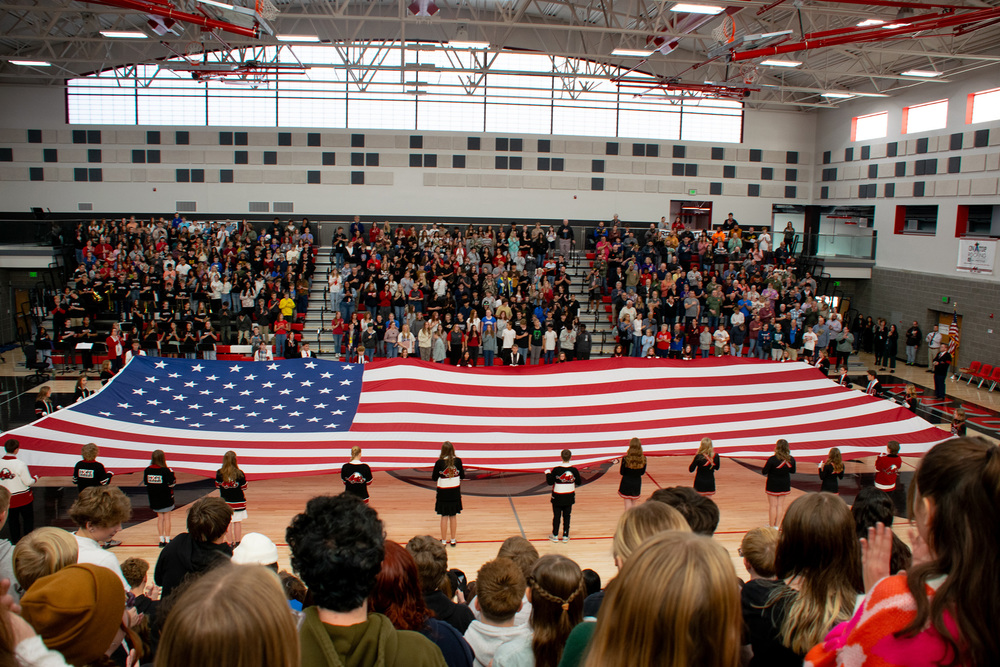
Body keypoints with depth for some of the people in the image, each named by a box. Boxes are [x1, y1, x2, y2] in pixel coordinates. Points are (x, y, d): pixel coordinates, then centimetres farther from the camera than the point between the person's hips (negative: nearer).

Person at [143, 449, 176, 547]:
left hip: (154, 499, 4)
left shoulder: (147, 470, -4)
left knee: (160, 518, 15)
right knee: (167, 518, 7)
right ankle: (167, 540, 9)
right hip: (166, 499, -4)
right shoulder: (165, 471, -17)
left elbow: (145, 483, 5)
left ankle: (162, 540, 16)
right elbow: (171, 483, -12)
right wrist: (172, 474, 2)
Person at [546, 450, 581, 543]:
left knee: (556, 516, 11)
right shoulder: (574, 470, -11)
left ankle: (555, 535, 18)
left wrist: (548, 473, 3)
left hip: (558, 497, -2)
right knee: (567, 516, 12)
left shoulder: (556, 470, -17)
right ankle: (565, 536, 16)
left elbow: (550, 482, -12)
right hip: (569, 497, 2)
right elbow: (578, 482, 1)